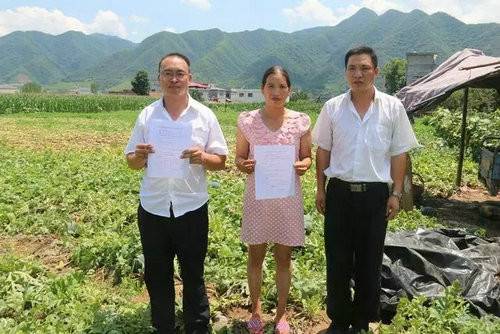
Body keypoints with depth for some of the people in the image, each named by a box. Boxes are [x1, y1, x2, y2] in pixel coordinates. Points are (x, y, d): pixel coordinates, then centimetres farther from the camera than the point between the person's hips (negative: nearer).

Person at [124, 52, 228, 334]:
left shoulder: (205, 115, -1)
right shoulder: (147, 115, 3)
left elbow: (221, 161, 1)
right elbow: (132, 162, 7)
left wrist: (203, 158, -20)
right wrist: (139, 157, -16)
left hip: (192, 209, -2)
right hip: (153, 209, 2)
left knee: (193, 275, 11)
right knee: (157, 276, 15)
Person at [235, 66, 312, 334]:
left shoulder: (301, 121, -3)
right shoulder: (247, 121, -4)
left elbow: (307, 157, 6)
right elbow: (239, 158, 3)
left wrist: (303, 166, -17)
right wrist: (244, 165, -20)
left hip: (288, 198, 0)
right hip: (257, 197, 0)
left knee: (284, 258, 12)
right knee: (255, 256, 12)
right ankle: (256, 310, 33)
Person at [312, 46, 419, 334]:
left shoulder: (393, 108, -1)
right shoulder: (333, 107, 1)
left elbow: (399, 154, 2)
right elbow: (323, 151, 6)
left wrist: (396, 194, -2)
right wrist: (320, 189, 4)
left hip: (375, 194, 0)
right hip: (339, 192, 1)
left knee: (370, 262, 10)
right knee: (337, 260, 8)